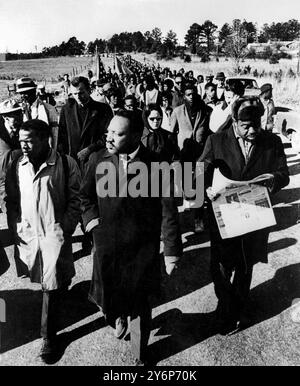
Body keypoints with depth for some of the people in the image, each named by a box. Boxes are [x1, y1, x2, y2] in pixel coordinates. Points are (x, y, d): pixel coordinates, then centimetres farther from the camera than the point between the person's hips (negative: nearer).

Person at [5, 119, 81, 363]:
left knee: (52, 287, 2)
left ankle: (49, 337, 19)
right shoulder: (16, 167, 2)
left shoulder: (66, 165, -9)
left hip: (55, 235, -3)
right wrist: (15, 230, 0)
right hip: (27, 235, 4)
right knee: (47, 283, 16)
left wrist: (65, 230, -11)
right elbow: (11, 202, 9)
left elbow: (75, 201, -5)